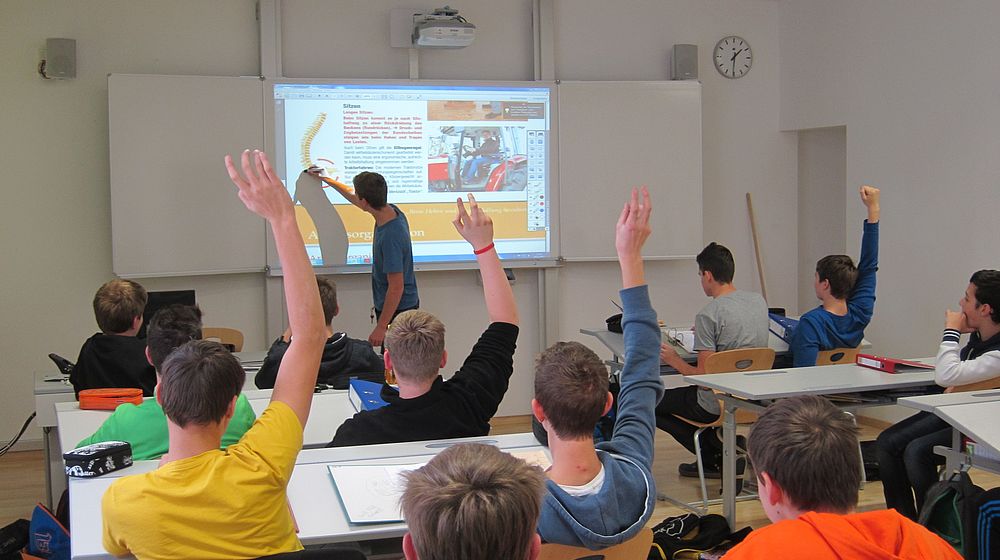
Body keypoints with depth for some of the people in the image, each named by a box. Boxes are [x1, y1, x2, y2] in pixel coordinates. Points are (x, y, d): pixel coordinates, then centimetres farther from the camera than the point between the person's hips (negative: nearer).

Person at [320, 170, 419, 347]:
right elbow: (354, 199, 20)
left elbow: (396, 287, -27)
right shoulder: (392, 211, -3)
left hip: (396, 310, -10)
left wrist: (381, 327, -23)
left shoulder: (390, 236, -31)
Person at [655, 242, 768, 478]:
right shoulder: (759, 301, 1)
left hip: (718, 405, -8)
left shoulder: (708, 315, -21)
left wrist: (674, 360, -3)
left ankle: (717, 456, 7)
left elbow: (703, 375, -21)